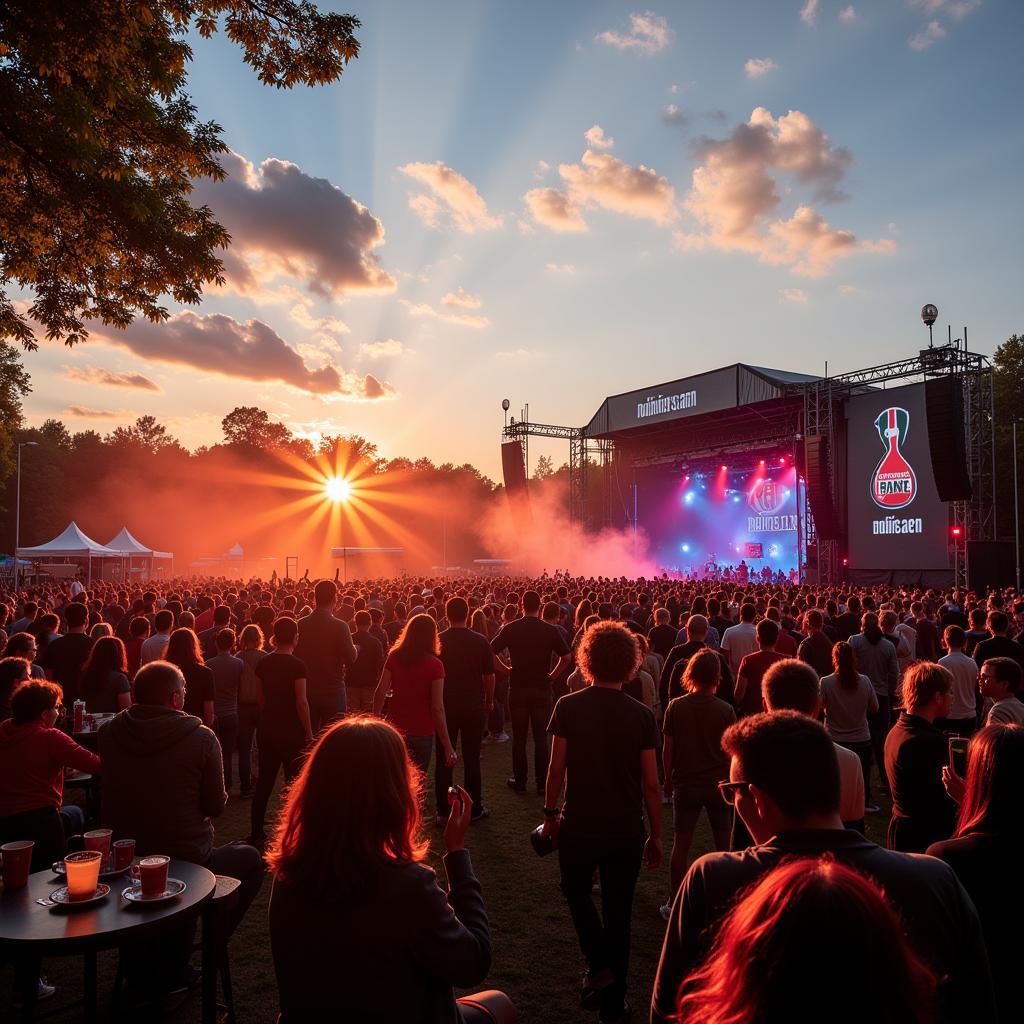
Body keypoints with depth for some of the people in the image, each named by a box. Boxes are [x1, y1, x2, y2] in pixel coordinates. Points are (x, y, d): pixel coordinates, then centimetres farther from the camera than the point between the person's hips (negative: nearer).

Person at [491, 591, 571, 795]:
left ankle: (519, 781, 17)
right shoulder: (550, 630, -5)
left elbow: (491, 652, -8)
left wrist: (507, 668, 2)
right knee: (541, 737, 9)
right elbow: (567, 657, -5)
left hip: (517, 688, 0)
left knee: (519, 737, 10)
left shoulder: (510, 628, -6)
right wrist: (553, 675, 4)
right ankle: (542, 782, 14)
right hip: (542, 690, 0)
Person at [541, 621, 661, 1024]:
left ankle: (598, 964, 9)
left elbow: (557, 768, -9)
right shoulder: (642, 715, -10)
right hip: (626, 831, 1)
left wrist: (550, 814, 6)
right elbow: (651, 784, -7)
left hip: (578, 825, -1)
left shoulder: (568, 707, -12)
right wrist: (656, 835, 6)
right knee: (617, 913, 17)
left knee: (577, 892, 26)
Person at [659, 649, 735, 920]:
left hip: (685, 784, 0)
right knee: (724, 846, 14)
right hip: (719, 784, 0)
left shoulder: (676, 707, -7)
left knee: (681, 845, 9)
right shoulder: (726, 710, -10)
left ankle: (675, 904, 16)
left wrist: (668, 779, 11)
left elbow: (667, 750, -3)